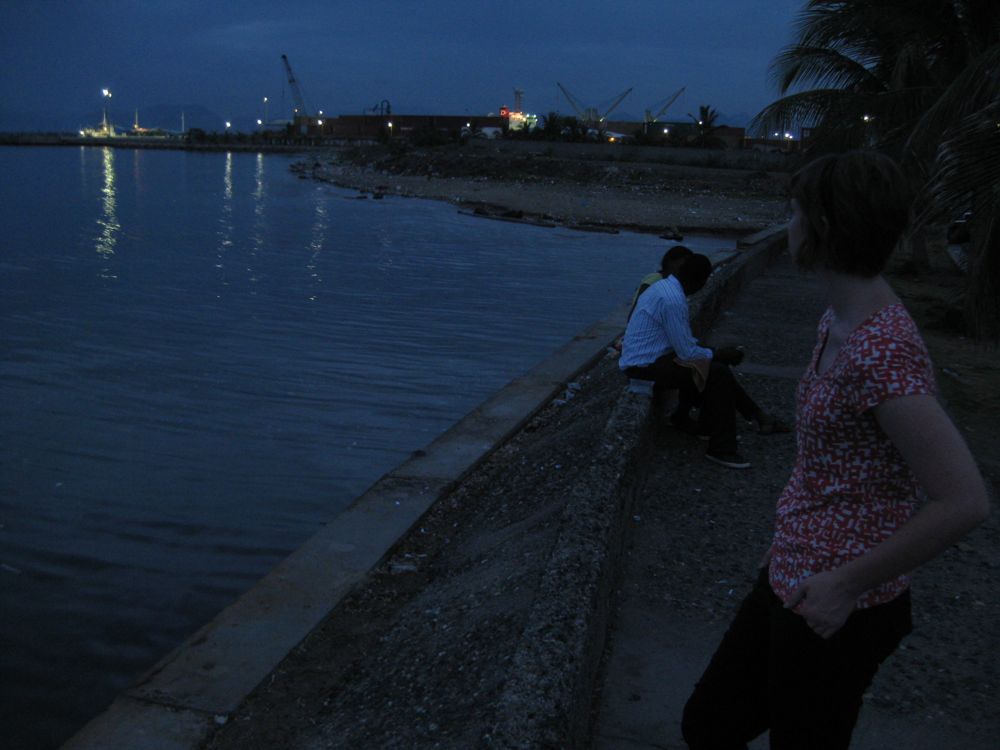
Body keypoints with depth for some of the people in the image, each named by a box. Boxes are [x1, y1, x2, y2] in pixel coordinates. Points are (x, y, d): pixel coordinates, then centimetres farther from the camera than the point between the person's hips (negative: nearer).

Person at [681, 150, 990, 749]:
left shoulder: (881, 350, -26)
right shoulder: (840, 319, 5)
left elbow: (964, 503, -30)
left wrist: (845, 585, -22)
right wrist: (790, 543, 15)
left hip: (836, 610, -9)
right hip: (791, 580, 9)